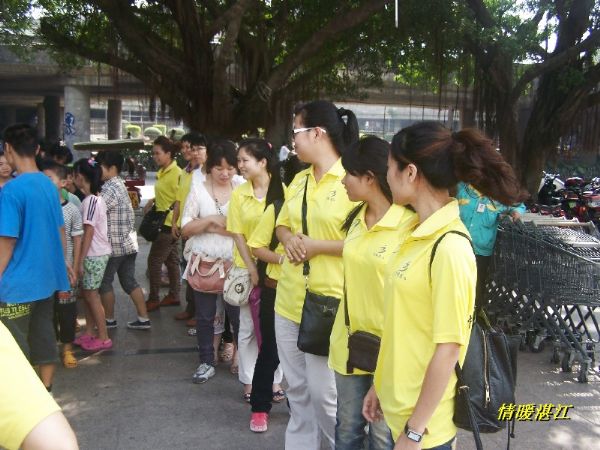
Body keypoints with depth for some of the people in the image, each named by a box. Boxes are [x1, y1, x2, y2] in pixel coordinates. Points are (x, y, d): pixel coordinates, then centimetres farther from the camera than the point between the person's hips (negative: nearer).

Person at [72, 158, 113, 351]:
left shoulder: (90, 200, -18)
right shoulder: (96, 198, 9)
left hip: (95, 254, -9)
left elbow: (88, 232, -19)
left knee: (91, 295, 0)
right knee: (87, 293, 15)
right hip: (95, 253, 9)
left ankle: (104, 338, 8)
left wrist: (80, 260, -16)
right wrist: (82, 259, 12)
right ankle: (89, 333, 26)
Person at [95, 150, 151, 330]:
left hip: (114, 245, -9)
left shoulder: (110, 189, -16)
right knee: (129, 281, 12)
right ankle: (143, 319, 13)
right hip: (128, 243, 9)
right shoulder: (120, 184, 14)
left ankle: (109, 320, 19)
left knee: (105, 283, 8)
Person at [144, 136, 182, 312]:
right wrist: (152, 201, 6)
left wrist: (172, 219, -19)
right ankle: (174, 296, 25)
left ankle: (153, 299, 7)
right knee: (171, 261, 15)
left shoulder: (176, 173, -18)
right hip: (163, 223, 9)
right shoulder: (162, 172, 9)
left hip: (169, 225, -9)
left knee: (154, 261, -3)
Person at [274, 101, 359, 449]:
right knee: (297, 389, 18)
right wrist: (289, 239, -2)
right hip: (289, 298, 7)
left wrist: (317, 245, -17)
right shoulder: (299, 180, 10)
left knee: (324, 392, 1)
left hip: (328, 303, -7)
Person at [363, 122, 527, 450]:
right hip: (399, 405, 8)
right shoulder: (421, 234, 2)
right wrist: (380, 386, 14)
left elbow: (448, 350, -21)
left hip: (422, 419, -7)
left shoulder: (449, 248, -23)